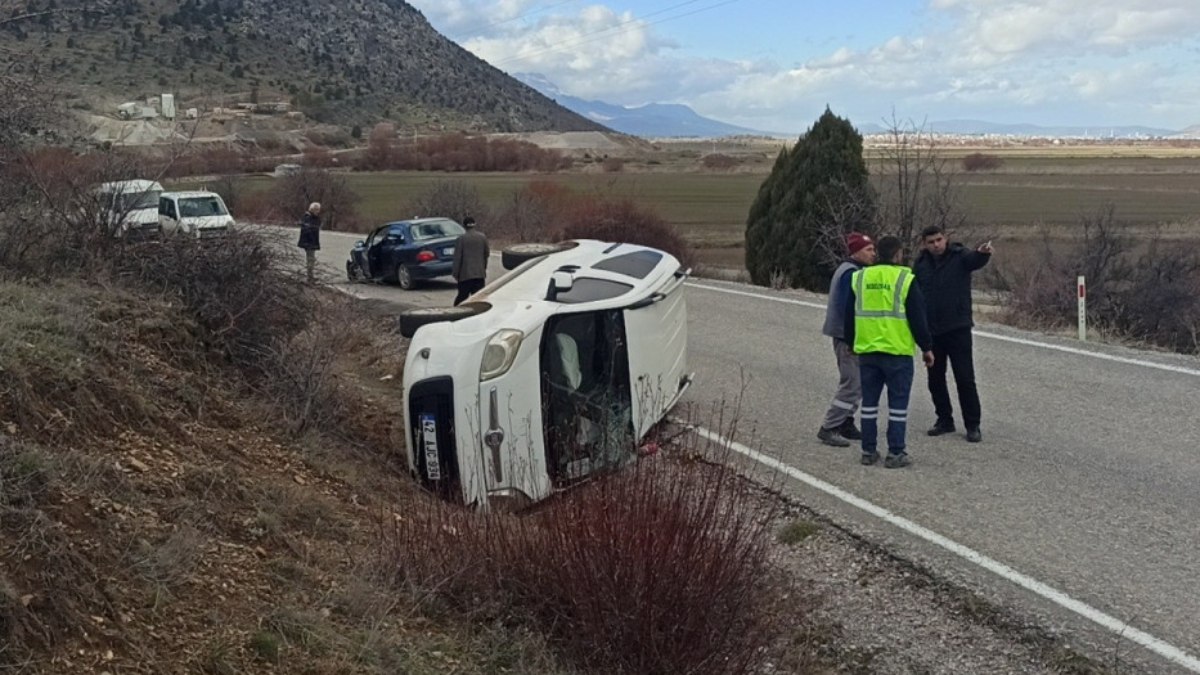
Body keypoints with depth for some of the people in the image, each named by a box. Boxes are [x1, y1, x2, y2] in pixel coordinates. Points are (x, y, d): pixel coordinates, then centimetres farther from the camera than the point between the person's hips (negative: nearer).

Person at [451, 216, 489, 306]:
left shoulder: (461, 238, -8)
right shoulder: (483, 237, 1)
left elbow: (457, 256, -7)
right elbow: (486, 254, 9)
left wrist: (455, 273, -1)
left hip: (465, 273, -2)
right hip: (479, 273, 2)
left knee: (462, 295, 7)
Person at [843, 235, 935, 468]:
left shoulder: (859, 278, 6)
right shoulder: (905, 280, -7)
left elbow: (849, 316, 12)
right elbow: (918, 318, -5)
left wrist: (852, 344, 24)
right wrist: (926, 347, 5)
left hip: (866, 351, 4)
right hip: (898, 352, -4)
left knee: (869, 401, 11)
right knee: (898, 403, 3)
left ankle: (869, 451, 14)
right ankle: (896, 453, 3)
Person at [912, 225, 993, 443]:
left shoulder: (960, 256, -8)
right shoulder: (921, 264, 3)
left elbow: (975, 260, -30)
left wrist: (983, 252, -55)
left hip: (958, 328, -4)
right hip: (931, 330, 4)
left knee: (965, 378, -2)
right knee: (935, 378, 11)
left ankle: (973, 425, 7)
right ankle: (944, 420, 25)